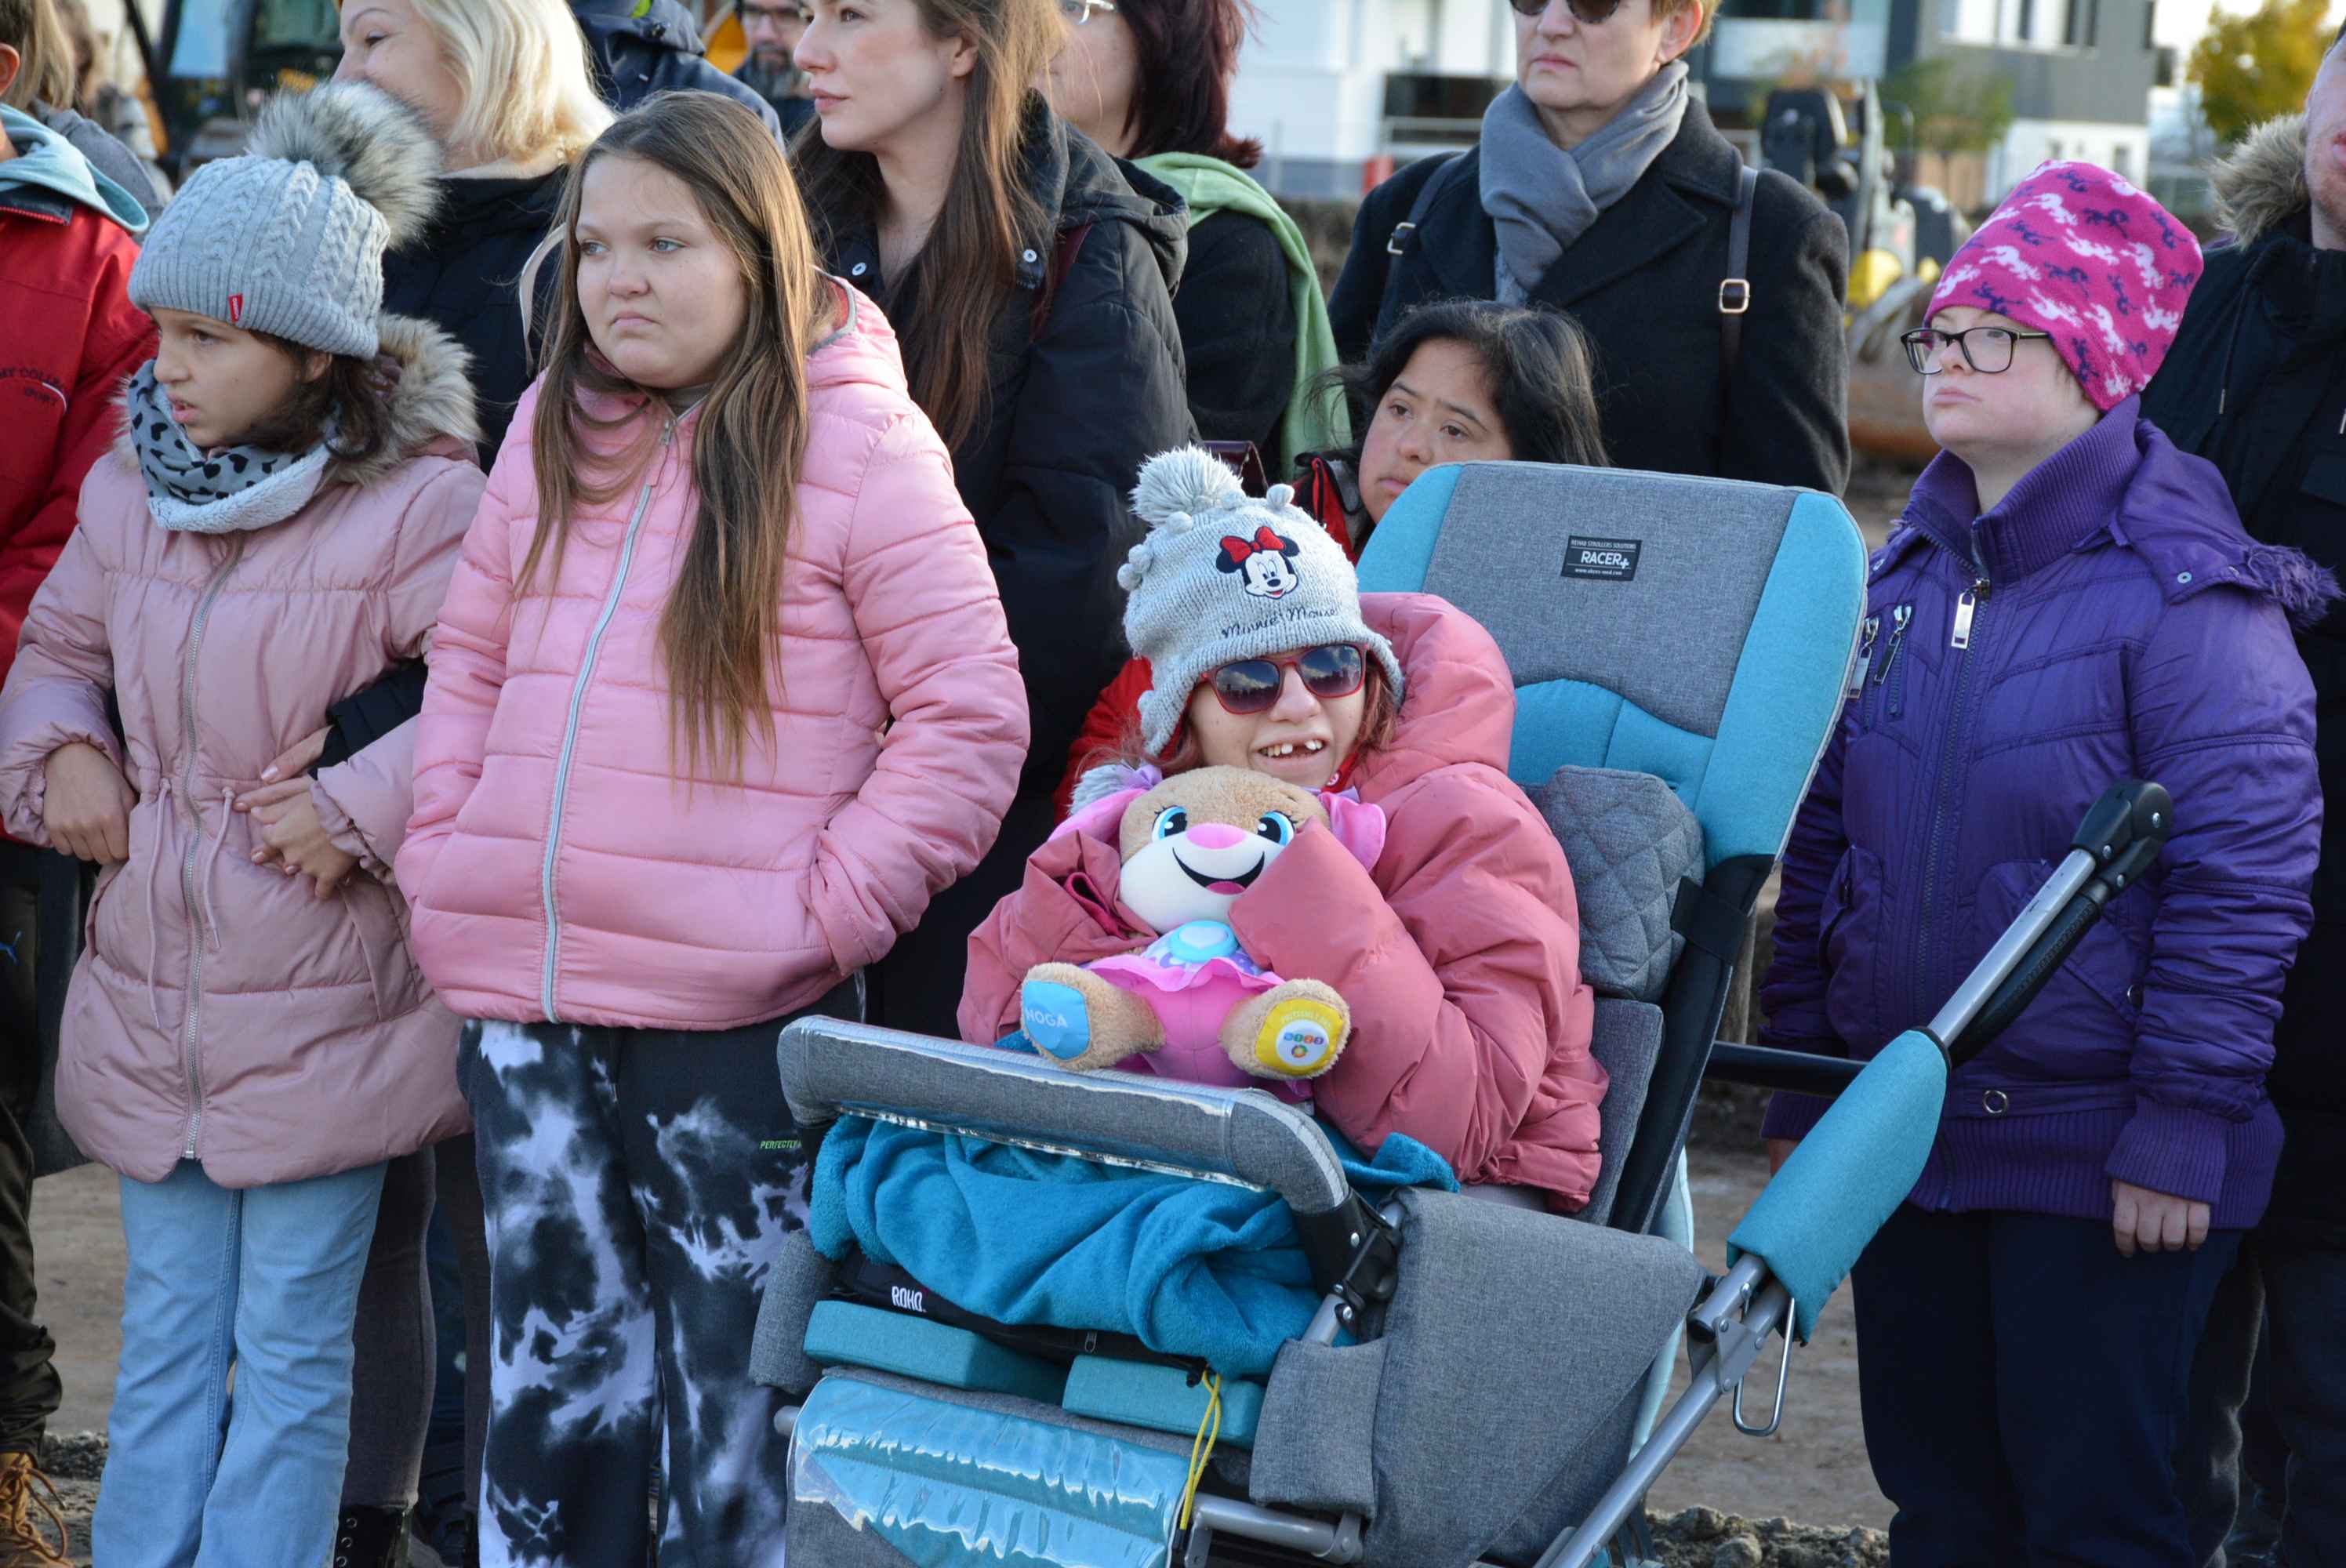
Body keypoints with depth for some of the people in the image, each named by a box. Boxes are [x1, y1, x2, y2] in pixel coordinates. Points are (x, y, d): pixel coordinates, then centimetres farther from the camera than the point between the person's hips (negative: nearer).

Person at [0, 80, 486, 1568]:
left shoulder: (418, 501, -14)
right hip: (152, 991, 6)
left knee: (292, 1350, 4)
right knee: (166, 1340, 13)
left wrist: (362, 803, -22)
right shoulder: (131, 489, 6)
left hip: (325, 1004, -6)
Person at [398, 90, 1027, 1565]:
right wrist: (445, 855, 9)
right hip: (523, 1000, 6)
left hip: (733, 1018, -6)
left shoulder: (858, 442, -7)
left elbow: (971, 720, -9)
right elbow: (471, 657, 22)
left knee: (744, 1389, 2)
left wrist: (824, 913, -13)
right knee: (554, 1375, 16)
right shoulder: (555, 428, 11)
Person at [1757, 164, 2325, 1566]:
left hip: (2096, 1152, -7)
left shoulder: (2183, 595, -11)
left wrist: (2182, 1128, -18)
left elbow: (2244, 882, -15)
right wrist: (1803, 1088, 14)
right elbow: (1825, 844, 16)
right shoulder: (1908, 577, 11)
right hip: (1905, 1132, 7)